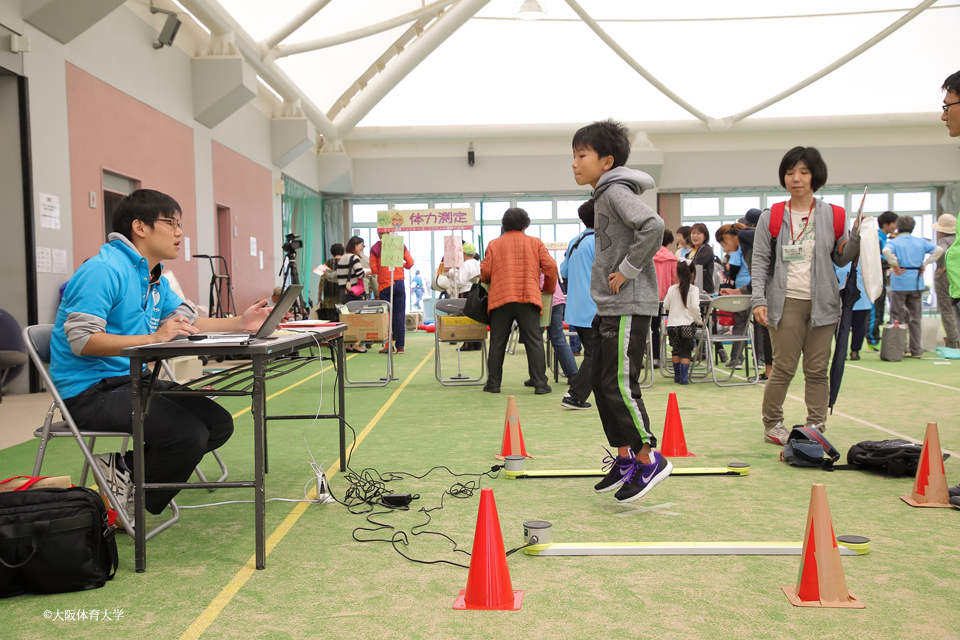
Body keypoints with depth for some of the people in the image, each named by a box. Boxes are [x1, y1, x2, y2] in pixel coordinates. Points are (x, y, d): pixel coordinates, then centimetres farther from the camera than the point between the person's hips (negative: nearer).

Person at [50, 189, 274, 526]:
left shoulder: (155, 278, 14)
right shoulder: (104, 270, -17)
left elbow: (189, 322, 15)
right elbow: (82, 340, -25)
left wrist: (240, 323, 1)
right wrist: (152, 338, -33)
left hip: (133, 380, 10)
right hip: (91, 389, -10)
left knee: (218, 423, 1)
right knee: (188, 434, -26)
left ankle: (126, 466, 8)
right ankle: (125, 501, -2)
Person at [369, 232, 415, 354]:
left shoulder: (375, 249, -1)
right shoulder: (400, 245, 2)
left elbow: (374, 269, -4)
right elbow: (410, 263, 1)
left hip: (384, 285, -1)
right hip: (399, 283, 1)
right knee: (400, 315, 4)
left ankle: (388, 345, 3)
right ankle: (400, 346, 5)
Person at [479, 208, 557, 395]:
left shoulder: (494, 244, 10)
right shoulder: (535, 243, 9)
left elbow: (484, 272, 5)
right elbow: (550, 267, 3)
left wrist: (490, 281, 27)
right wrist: (548, 289, 18)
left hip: (500, 298, 1)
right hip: (528, 298, -1)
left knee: (497, 343, 8)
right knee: (534, 342, 1)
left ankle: (493, 384, 11)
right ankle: (540, 384, -3)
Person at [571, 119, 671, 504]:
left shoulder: (617, 191, -12)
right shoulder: (603, 196, 18)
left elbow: (653, 226, -28)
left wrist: (627, 271, -20)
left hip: (629, 306, -10)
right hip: (609, 305, 10)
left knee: (619, 384, -8)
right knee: (601, 383, 11)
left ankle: (649, 460, 7)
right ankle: (624, 459, 22)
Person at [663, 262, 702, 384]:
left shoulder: (672, 289, 2)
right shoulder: (694, 289, -5)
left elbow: (665, 306, 5)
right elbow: (695, 307, -13)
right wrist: (699, 321, 0)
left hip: (672, 325, 2)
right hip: (687, 324, -2)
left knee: (676, 350, 14)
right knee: (686, 351, 2)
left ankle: (677, 375, 17)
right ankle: (684, 376, -6)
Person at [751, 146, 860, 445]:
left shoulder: (832, 215, 9)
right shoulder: (771, 217, 4)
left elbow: (841, 258, 13)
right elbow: (760, 261, 2)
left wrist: (857, 237, -6)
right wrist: (759, 299, -8)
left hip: (822, 302, 2)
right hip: (786, 302, -2)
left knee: (817, 370, 5)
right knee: (784, 368, -2)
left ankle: (816, 428, 14)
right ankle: (772, 424, 13)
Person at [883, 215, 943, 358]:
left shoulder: (894, 242, -2)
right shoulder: (921, 242, 9)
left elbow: (886, 251, -25)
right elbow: (939, 250, 1)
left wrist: (895, 266, -15)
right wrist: (925, 264, 2)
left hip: (899, 283, -3)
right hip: (916, 283, 4)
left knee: (897, 319, 5)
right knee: (915, 318, 11)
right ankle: (916, 350, 13)